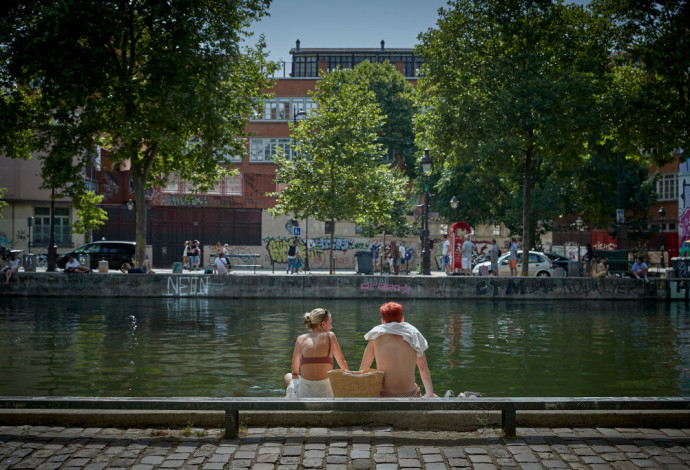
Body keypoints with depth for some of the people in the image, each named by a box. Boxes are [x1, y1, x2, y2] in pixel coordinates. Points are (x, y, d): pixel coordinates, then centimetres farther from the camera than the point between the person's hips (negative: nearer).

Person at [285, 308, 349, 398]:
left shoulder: (301, 339, 6)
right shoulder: (330, 336, 2)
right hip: (326, 393, -1)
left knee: (288, 376, 35)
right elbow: (342, 362, 14)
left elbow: (294, 371, 14)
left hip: (304, 394, 1)